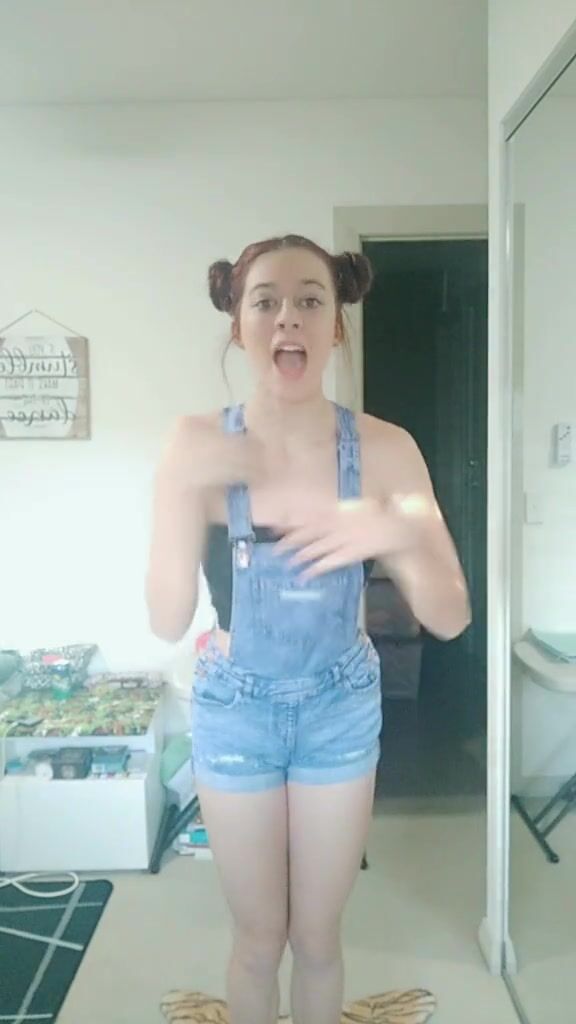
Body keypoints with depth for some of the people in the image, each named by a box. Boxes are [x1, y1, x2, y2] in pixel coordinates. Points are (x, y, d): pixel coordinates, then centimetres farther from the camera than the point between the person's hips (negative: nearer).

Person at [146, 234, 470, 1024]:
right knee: (258, 938, 19)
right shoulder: (198, 446, -17)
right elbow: (168, 623, -17)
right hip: (236, 710, 0)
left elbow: (450, 620, -15)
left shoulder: (385, 449, -16)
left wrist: (402, 535, -35)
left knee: (318, 937, 20)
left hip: (342, 708, 1)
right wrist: (183, 493, -31)